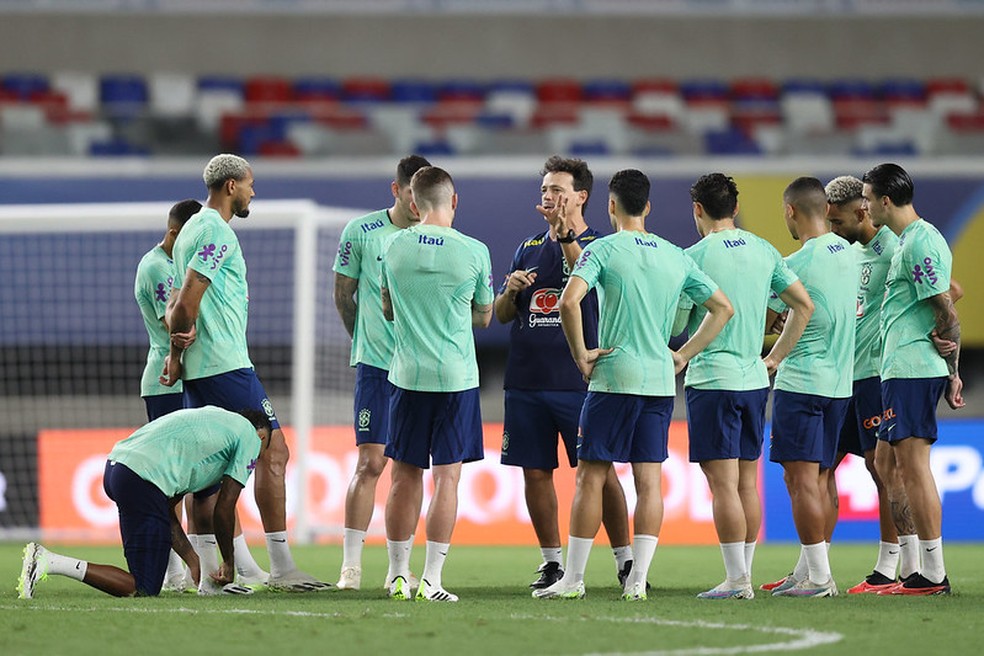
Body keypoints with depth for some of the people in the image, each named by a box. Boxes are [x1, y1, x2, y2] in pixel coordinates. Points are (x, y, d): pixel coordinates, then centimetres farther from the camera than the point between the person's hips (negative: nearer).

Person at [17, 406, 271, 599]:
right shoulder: (251, 437, 11)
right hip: (143, 481, -9)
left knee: (209, 488, 32)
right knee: (144, 589, -5)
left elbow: (167, 509, 30)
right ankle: (50, 563, -16)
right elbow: (224, 510, 6)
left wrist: (193, 561, 29)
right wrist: (229, 563, 18)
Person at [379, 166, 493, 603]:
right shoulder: (474, 252, -6)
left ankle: (398, 576, 11)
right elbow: (484, 317, 8)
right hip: (457, 377, -2)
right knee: (447, 476, 1)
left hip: (406, 375, 2)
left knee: (405, 476, 9)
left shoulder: (394, 247, 0)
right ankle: (431, 580, -3)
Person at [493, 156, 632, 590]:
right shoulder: (529, 249, 16)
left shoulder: (597, 244, 0)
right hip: (526, 382, 5)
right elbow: (501, 315, 18)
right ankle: (551, 563, 14)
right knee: (536, 472, 5)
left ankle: (624, 560, 0)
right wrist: (510, 291, -3)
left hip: (579, 380, -5)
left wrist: (565, 235, -31)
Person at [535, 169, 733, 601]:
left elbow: (569, 301, -19)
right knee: (649, 480, 4)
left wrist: (580, 355, -8)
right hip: (661, 380, 4)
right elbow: (722, 308, 15)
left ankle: (573, 578, 4)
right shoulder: (676, 257, 10)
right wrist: (684, 355, 16)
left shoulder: (603, 249, -5)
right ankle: (638, 579, 1)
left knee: (591, 476, 2)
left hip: (614, 376, -4)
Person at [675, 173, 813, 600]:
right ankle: (745, 574, 14)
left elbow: (675, 325, -7)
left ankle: (736, 579, -9)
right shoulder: (764, 251, 9)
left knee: (723, 484, -6)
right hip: (754, 379, 6)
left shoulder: (695, 257, -10)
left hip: (711, 378, -6)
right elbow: (804, 305, 11)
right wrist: (775, 357, 15)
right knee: (747, 483, 11)